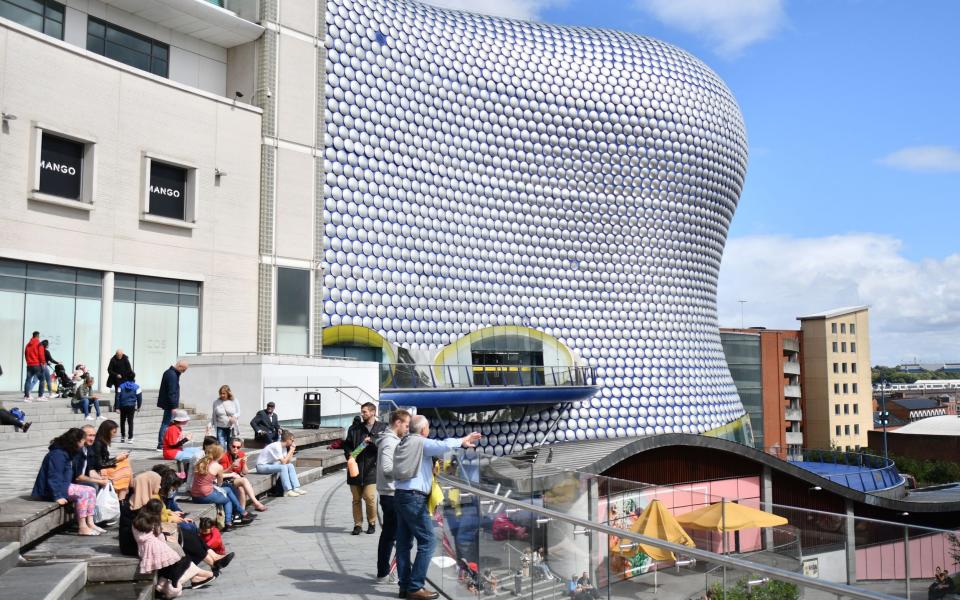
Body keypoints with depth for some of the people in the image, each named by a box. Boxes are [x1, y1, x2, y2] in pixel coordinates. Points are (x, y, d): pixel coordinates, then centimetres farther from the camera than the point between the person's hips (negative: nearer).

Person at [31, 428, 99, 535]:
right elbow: (53, 477, -25)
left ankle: (90, 523, -6)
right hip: (51, 489, -10)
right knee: (82, 493, -24)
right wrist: (58, 496, -27)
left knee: (91, 491, -1)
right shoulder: (57, 454, -21)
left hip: (64, 485, 10)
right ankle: (82, 527, -22)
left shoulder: (67, 453, 12)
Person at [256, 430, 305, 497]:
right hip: (262, 466, -9)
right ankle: (287, 490, -24)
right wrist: (291, 450, -19)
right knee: (283, 467, -28)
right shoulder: (276, 446, -23)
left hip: (271, 464, 9)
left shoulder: (284, 447, 4)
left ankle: (296, 488, -6)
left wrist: (292, 451, -8)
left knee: (290, 466, -3)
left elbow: (288, 461, -1)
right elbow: (283, 462, -27)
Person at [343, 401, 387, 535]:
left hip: (371, 468, -3)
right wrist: (349, 453, -5)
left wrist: (372, 441, -20)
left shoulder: (382, 428, 1)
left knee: (369, 497, -6)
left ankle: (372, 523, 14)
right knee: (356, 499, 8)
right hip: (355, 468, 3)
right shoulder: (354, 428, 9)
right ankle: (358, 524, 20)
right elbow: (346, 444, 14)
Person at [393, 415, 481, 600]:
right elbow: (443, 445, -22)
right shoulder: (421, 442, -7)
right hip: (414, 498, -9)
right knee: (427, 541, -5)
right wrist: (462, 441, -7)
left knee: (404, 542, 10)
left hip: (400, 495, 9)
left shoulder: (403, 444, 19)